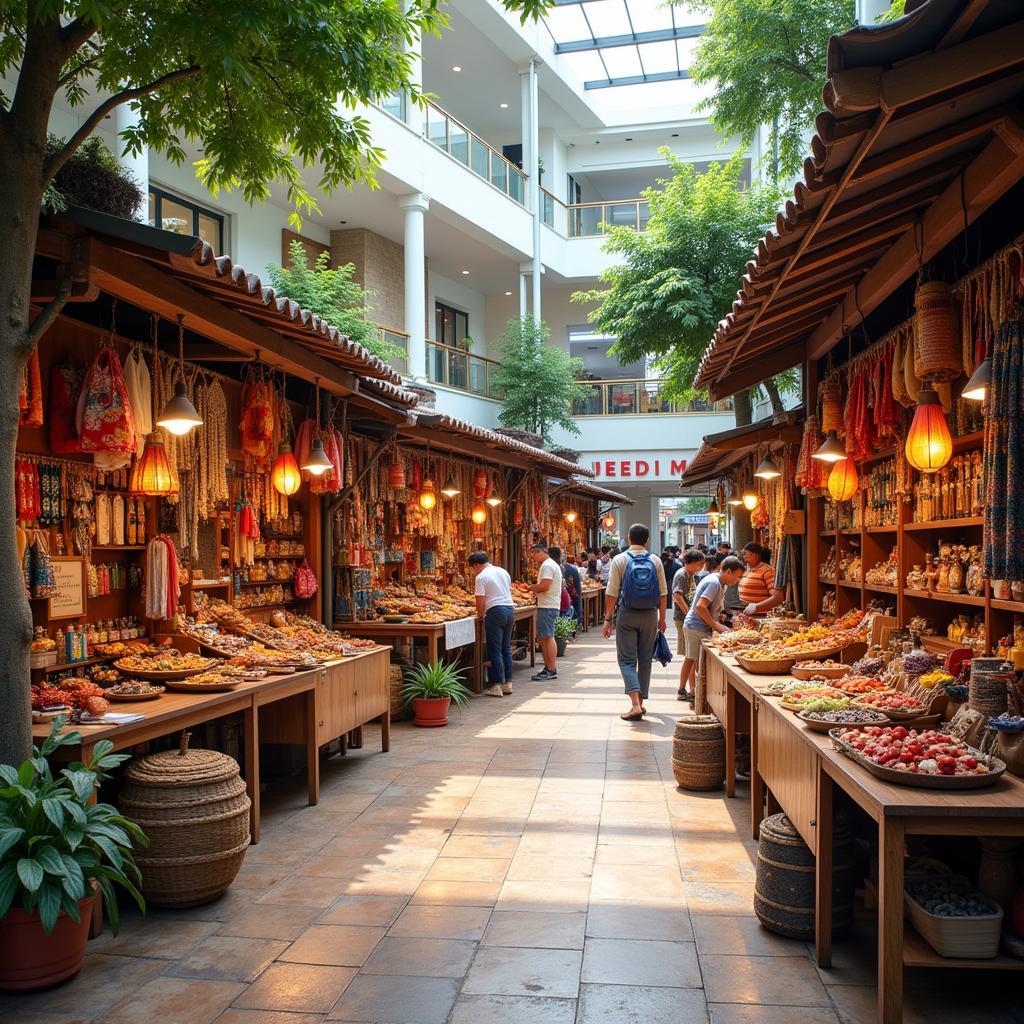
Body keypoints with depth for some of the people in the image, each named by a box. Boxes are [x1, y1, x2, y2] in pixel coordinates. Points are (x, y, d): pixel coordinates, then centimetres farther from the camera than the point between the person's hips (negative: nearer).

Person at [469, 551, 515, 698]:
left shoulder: (481, 577, -6)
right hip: (510, 608, 7)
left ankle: (497, 686, -2)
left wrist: (480, 613, 11)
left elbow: (480, 602, -9)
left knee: (495, 650, -2)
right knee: (506, 648, 14)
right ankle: (508, 683, 15)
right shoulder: (503, 571, 15)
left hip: (496, 611, -7)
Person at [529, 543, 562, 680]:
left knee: (547, 637, -10)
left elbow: (544, 585, -23)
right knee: (542, 638, 12)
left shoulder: (547, 566, -12)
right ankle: (548, 668, 16)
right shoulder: (550, 564, 22)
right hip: (549, 605, 11)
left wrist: (532, 587, -7)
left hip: (547, 607, -11)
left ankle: (552, 670, -9)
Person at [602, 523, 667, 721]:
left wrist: (608, 618, -2)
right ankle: (640, 703, 20)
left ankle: (635, 704, -15)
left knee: (627, 660, 1)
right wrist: (662, 618, 14)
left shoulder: (619, 560, -5)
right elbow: (663, 593, 4)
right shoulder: (656, 561, 1)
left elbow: (612, 593, -8)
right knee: (645, 659, 13)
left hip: (627, 615, -2)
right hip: (650, 616, 2)